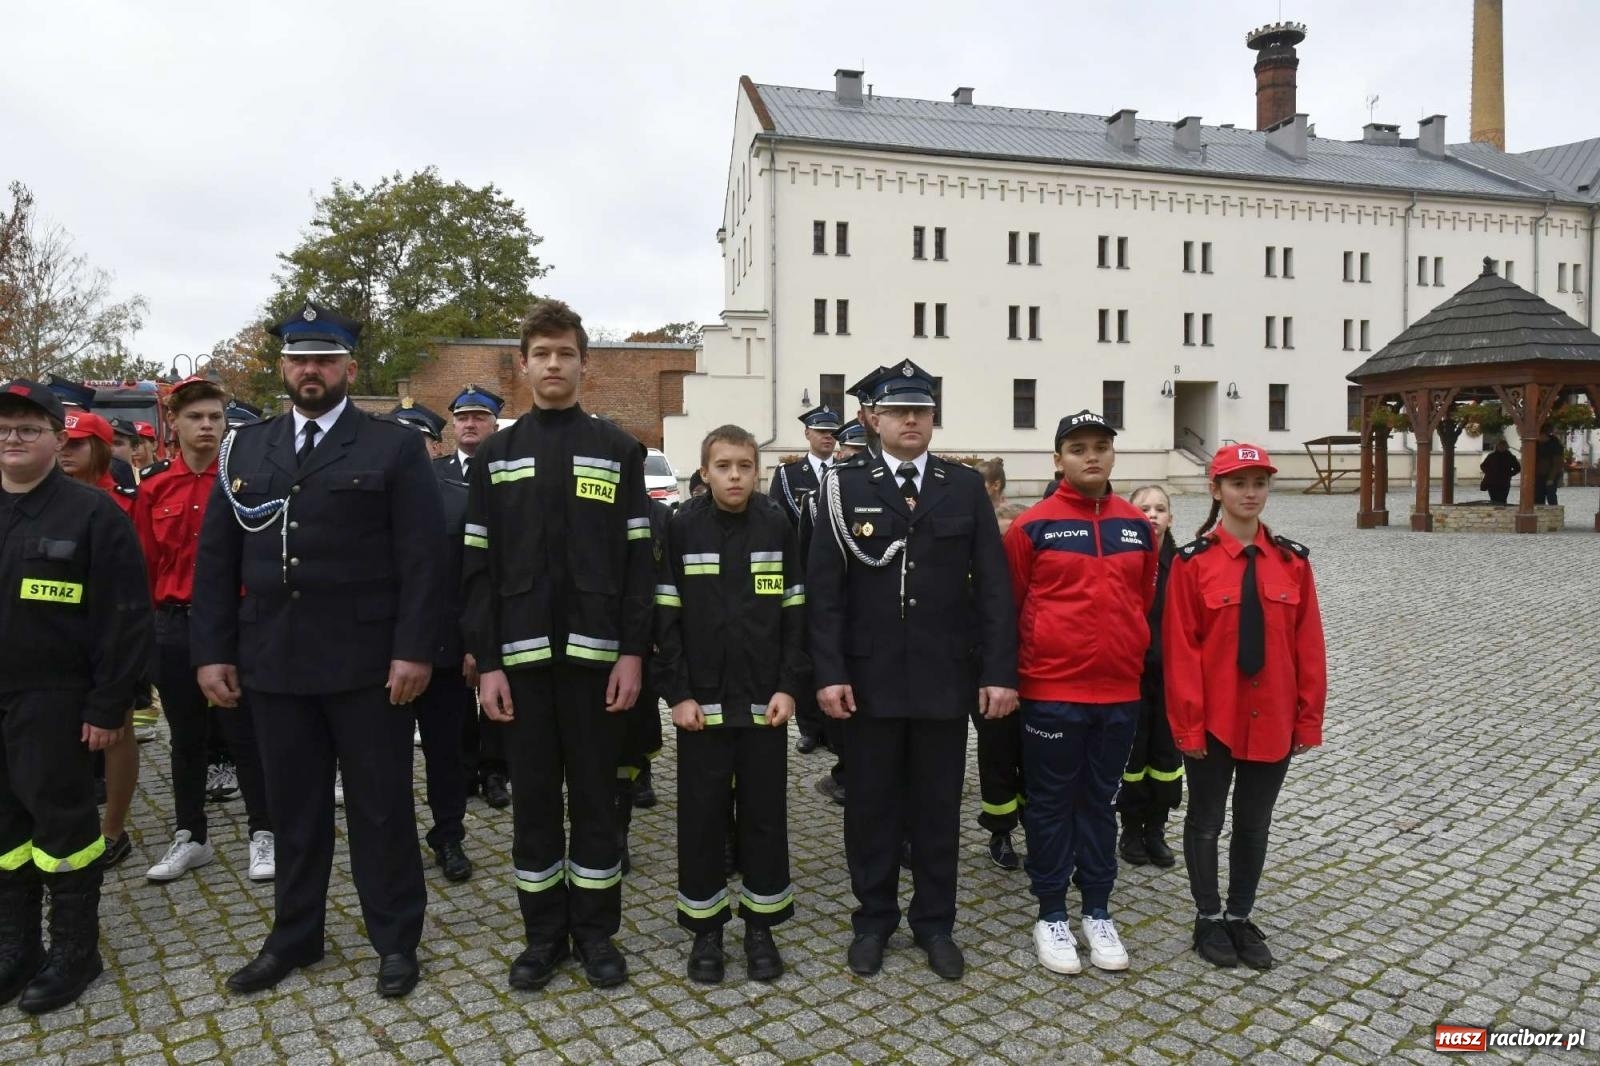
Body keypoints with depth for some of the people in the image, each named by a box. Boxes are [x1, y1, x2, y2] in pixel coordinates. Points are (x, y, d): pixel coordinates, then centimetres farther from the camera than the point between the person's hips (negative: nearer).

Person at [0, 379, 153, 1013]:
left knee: (62, 819, 4)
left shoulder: (92, 513, -8)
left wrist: (109, 706, -13)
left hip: (53, 700, -5)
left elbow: (124, 619, -10)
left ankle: (75, 951, 18)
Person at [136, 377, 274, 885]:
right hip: (173, 627, 3)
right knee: (186, 736, 14)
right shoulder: (153, 485, 3)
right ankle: (190, 836, 28)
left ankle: (263, 834, 16)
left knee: (245, 733, 4)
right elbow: (146, 562, 7)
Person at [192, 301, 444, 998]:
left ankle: (396, 939, 22)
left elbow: (421, 558, -8)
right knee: (292, 806, 16)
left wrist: (413, 650, -14)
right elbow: (217, 558, 10)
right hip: (273, 665, 4)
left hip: (368, 664, -4)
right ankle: (294, 935, 33)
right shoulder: (244, 450, 11)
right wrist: (211, 651, 4)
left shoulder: (394, 447, -2)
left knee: (380, 807, 7)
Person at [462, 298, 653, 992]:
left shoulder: (618, 450, 3)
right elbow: (480, 567, 4)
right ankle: (543, 934, 24)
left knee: (594, 796, 8)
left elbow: (637, 561, 0)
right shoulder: (495, 456, 7)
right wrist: (486, 662, -3)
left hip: (595, 653, -1)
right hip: (521, 655, 1)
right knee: (533, 798, 9)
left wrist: (633, 653, -6)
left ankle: (595, 932, 23)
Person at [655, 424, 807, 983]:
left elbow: (795, 613, 2)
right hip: (702, 702, -1)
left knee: (765, 814, 9)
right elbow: (666, 618, -3)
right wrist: (677, 693, -8)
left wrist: (788, 686, -5)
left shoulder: (778, 527, 1)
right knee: (701, 815, 7)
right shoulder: (682, 528, -2)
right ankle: (705, 928, 23)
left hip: (764, 701, 1)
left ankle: (761, 926, 25)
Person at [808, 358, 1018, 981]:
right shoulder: (846, 487, 0)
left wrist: (1000, 672, -4)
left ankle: (935, 923, 29)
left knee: (938, 807, 12)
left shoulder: (966, 487, 4)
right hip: (869, 679, -1)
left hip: (945, 679, 1)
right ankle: (873, 920, 29)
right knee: (870, 806, 11)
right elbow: (824, 588, -3)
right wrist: (829, 672, -10)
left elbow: (992, 587, 2)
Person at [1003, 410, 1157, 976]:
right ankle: (1051, 916, 21)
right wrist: (1022, 669, 5)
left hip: (1119, 691, 4)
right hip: (1051, 692, -4)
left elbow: (1145, 600, 15)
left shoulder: (1136, 524, 5)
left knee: (1100, 800, 15)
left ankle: (1098, 913, 28)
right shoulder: (1032, 526, -8)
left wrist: (1128, 655, 16)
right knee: (1052, 803, 8)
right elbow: (1010, 605, -1)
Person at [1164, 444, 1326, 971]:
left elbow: (1308, 644, 3)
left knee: (1254, 824, 15)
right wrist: (1188, 724, -12)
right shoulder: (1192, 561, -10)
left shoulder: (1292, 560, 1)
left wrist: (1309, 718, 2)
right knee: (1206, 820, 11)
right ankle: (1209, 919, 27)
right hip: (1212, 720, -3)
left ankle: (1241, 917, 31)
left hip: (1271, 721, 3)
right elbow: (1180, 648, -10)